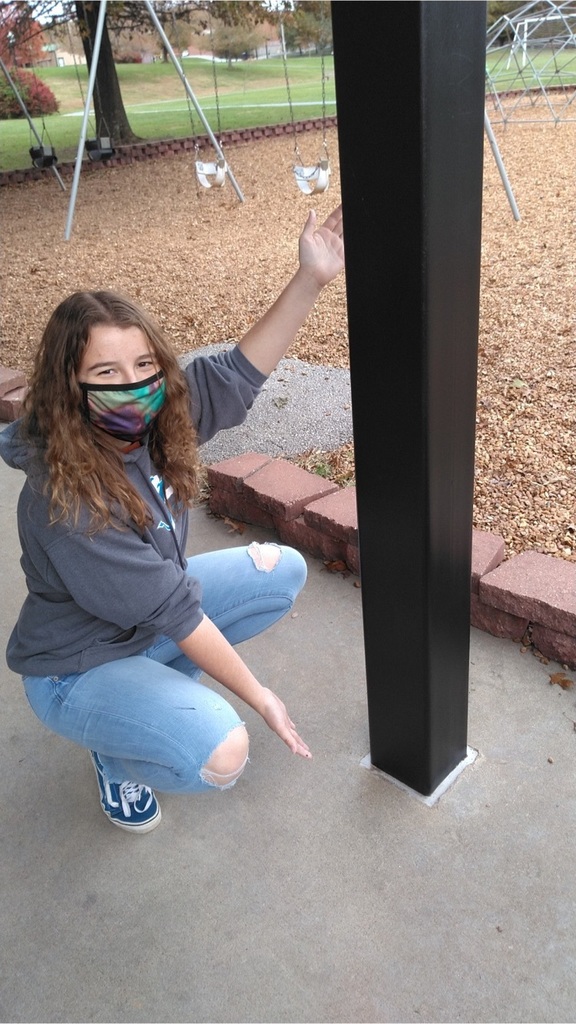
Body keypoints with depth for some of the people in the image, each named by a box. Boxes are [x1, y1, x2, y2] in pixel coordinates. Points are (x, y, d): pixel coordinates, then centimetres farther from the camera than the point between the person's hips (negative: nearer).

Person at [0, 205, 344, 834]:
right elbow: (173, 611, -29)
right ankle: (118, 750, 6)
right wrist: (260, 698, -18)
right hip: (79, 668, -8)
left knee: (283, 571, 4)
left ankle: (158, 688, 14)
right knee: (220, 755, -30)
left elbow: (239, 371, -11)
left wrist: (311, 279, -24)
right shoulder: (66, 501, -34)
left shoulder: (153, 417, -14)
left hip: (147, 621, 8)